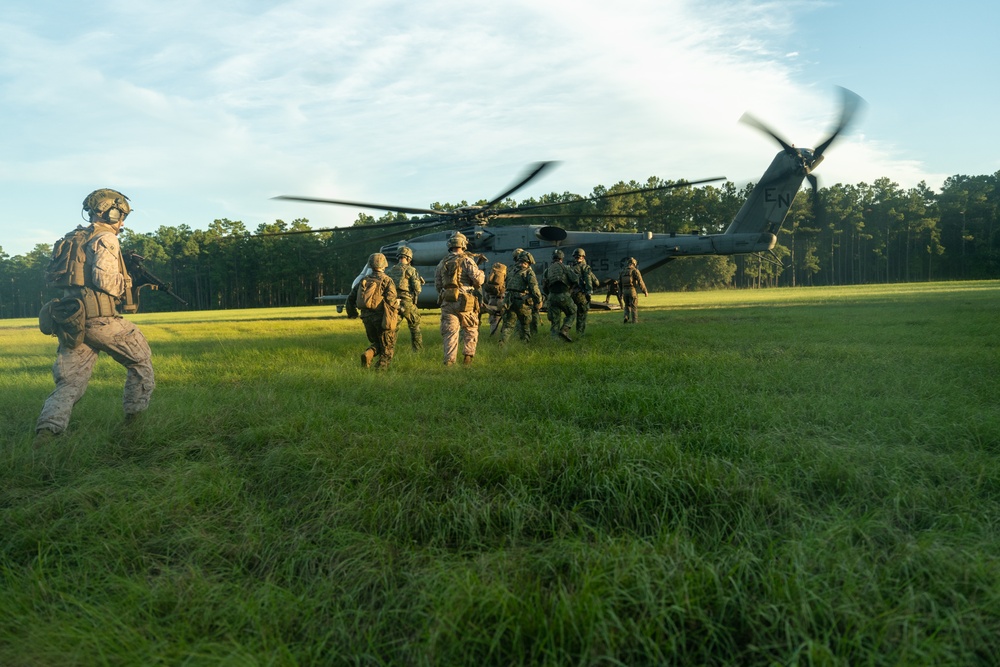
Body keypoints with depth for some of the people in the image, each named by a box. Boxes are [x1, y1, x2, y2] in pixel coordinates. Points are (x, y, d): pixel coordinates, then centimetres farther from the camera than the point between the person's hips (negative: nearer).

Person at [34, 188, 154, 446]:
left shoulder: (72, 239, 20)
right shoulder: (105, 238, -6)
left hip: (72, 321, 8)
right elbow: (104, 278, -19)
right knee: (141, 359, 13)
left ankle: (47, 429, -12)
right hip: (100, 319, -7)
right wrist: (124, 288, 1)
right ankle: (134, 416, 17)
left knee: (70, 382, 7)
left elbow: (53, 276, 20)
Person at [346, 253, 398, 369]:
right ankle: (381, 367, 0)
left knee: (376, 343, 21)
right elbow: (391, 300, -18)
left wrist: (352, 313, 28)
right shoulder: (387, 281, -7)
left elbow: (351, 298, 14)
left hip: (367, 318, 5)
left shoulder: (364, 280, 10)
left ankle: (368, 354, -7)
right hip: (381, 317, -5)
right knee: (387, 347, 8)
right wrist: (395, 317, -11)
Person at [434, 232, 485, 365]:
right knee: (470, 330, 13)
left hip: (447, 302, 4)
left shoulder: (442, 263, 11)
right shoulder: (467, 260, -5)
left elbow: (437, 285, 14)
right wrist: (482, 275, 11)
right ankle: (468, 355, 6)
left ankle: (449, 360, 1)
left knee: (450, 332, 5)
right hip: (465, 302, -4)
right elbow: (478, 279, -10)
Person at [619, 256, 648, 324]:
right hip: (632, 290, -4)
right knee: (634, 306, 4)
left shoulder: (623, 271, 11)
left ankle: (626, 317, -1)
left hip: (625, 290, 4)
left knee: (627, 305, 19)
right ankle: (634, 321, 2)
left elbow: (619, 283, 13)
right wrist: (645, 291, -4)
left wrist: (621, 293, 23)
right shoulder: (635, 270, -6)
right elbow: (640, 282, -11)